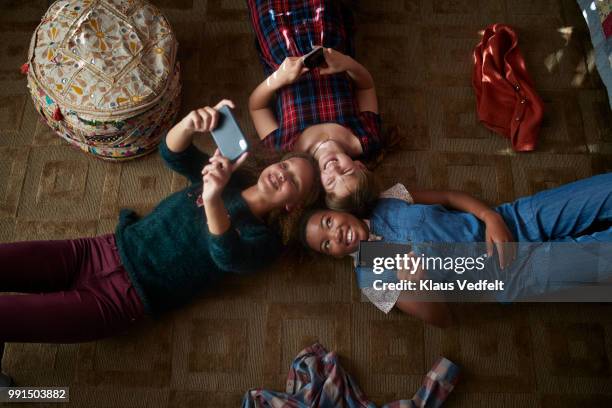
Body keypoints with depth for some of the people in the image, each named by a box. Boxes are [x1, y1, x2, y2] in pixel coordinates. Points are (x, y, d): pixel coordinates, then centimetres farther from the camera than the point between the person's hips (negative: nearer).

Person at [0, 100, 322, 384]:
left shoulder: (264, 241, -7)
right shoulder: (228, 177, 9)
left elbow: (227, 256, -29)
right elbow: (172, 153, -2)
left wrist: (213, 199, -48)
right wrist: (191, 122, -24)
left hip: (122, 297, -6)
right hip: (104, 249, 6)